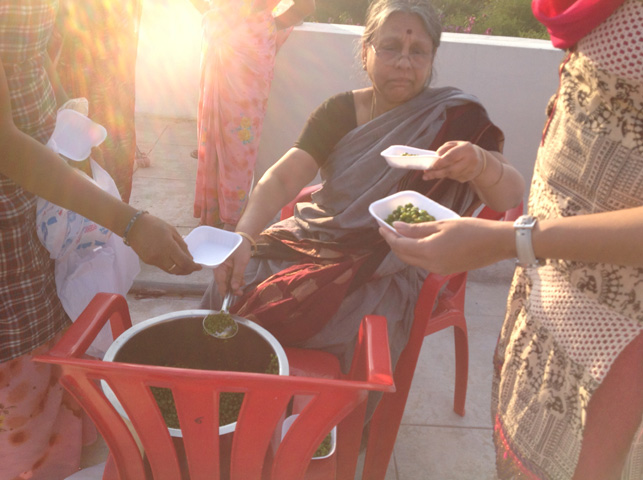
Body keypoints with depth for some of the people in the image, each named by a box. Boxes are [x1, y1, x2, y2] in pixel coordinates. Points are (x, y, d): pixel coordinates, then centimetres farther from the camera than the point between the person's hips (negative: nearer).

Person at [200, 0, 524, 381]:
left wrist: (481, 165, -39)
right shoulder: (339, 111, 5)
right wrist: (244, 236, -24)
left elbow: (511, 197, -15)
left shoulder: (457, 117, -5)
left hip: (389, 271, -4)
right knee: (234, 283, -17)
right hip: (316, 239, 5)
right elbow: (283, 177, -6)